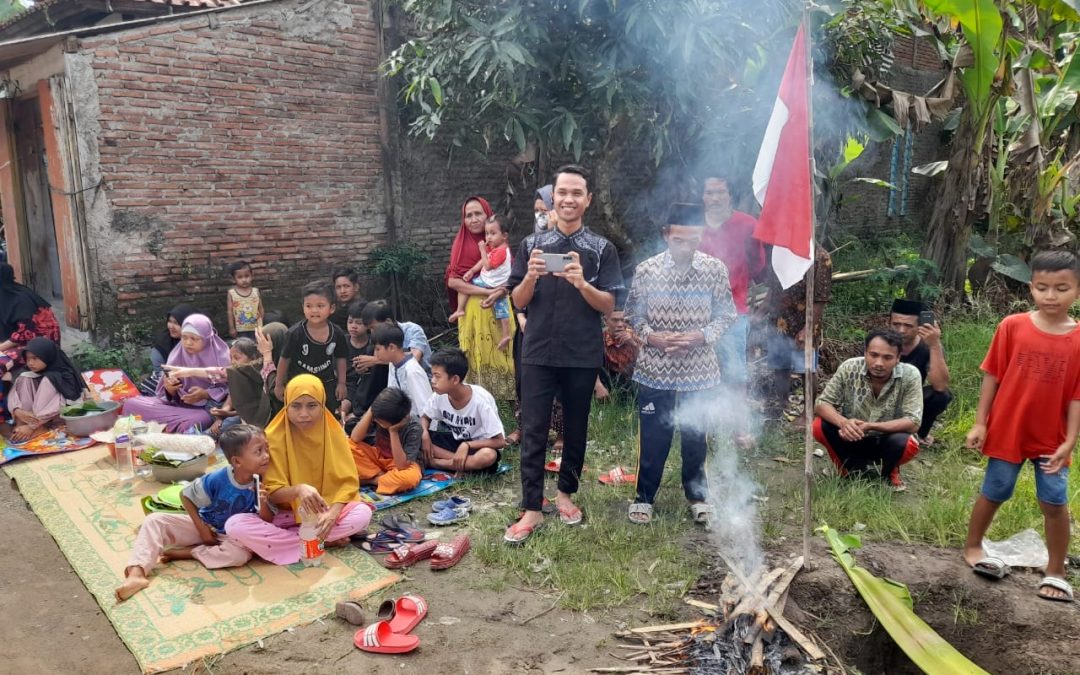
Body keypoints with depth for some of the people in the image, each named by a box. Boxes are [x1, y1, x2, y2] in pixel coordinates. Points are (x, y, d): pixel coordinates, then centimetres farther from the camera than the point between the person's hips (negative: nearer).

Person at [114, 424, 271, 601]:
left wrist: (263, 505, -37)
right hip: (205, 527, 1)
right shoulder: (216, 480, -24)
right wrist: (201, 529, -10)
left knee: (241, 554, -34)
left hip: (231, 536, 0)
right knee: (155, 520, -14)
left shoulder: (260, 485, -20)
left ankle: (185, 553, -17)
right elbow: (185, 496, -7)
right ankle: (137, 572, -28)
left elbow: (267, 523, -16)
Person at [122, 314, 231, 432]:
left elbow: (229, 390, -6)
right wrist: (170, 389, -18)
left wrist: (205, 394, -22)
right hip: (179, 403, 5)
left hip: (207, 408, -5)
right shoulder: (178, 354, 4)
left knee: (189, 424, -38)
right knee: (131, 404, -9)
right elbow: (171, 395, 6)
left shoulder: (220, 356, -8)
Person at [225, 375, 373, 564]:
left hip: (325, 511, 0)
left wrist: (332, 513, -28)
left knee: (363, 513, -29)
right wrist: (298, 489, -36)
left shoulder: (334, 433, -7)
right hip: (285, 513, 0)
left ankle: (282, 539, -19)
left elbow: (348, 482, -9)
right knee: (235, 525, -29)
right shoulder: (274, 436, -12)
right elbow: (272, 493, -14)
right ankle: (325, 541, -24)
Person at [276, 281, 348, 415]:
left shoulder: (337, 334, -14)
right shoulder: (295, 333, -21)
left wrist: (341, 383, 4)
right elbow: (285, 359, -9)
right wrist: (279, 385, -1)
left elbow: (340, 358, 2)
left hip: (327, 384, 2)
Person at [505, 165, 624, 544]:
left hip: (583, 356, 0)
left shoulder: (602, 249, 0)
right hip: (538, 353, 0)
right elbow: (518, 301, 4)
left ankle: (566, 493, 30)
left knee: (576, 428, 12)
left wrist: (582, 283, -22)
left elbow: (609, 306, -4)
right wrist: (531, 277, -16)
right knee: (533, 432, 0)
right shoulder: (532, 245, 4)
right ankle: (532, 509, 7)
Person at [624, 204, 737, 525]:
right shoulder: (647, 270, -7)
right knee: (652, 438, 9)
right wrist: (652, 336, -15)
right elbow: (633, 313, 2)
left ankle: (697, 495, 34)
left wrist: (701, 336, -15)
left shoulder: (715, 269, -6)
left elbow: (726, 315, 2)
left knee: (696, 437, 15)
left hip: (699, 371, 1)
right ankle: (644, 496, 27)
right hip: (655, 369, 0)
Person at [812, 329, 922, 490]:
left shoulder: (910, 375, -20)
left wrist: (870, 426, -35)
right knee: (820, 426, -26)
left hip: (886, 442, -1)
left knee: (908, 445, -33)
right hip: (852, 439, 1)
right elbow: (821, 404, -16)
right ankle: (856, 470, -1)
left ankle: (889, 472, 3)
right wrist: (843, 423, -37)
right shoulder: (849, 368, -18)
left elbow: (913, 423, -23)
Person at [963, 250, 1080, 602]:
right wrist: (980, 423, -6)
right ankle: (972, 547, 34)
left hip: (1051, 439, 1)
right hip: (1007, 430, 0)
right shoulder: (1012, 327, -10)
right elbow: (992, 377, -4)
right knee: (994, 494, 13)